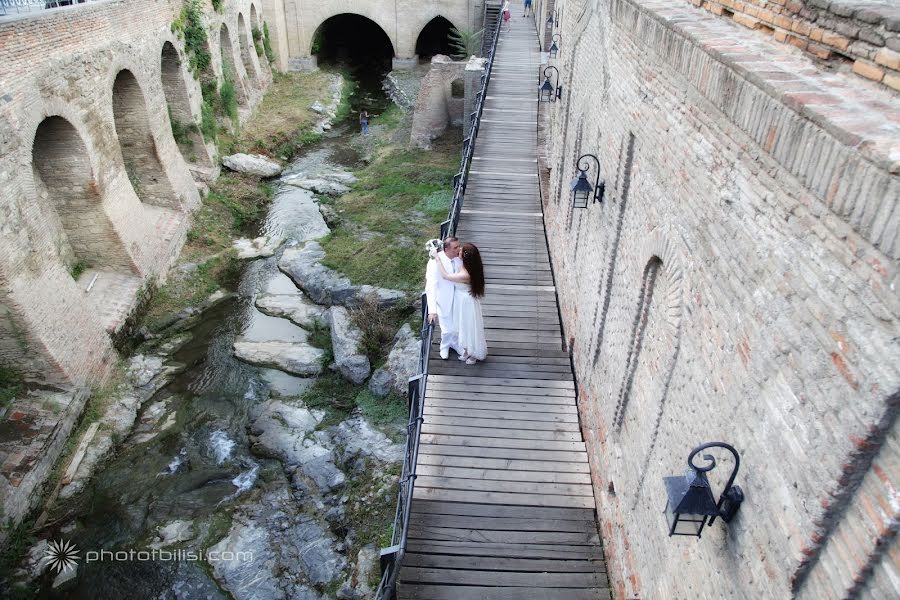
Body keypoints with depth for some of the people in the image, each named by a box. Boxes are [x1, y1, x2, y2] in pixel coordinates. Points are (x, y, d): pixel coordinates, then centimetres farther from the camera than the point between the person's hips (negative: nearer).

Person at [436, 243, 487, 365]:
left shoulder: (465, 275, -39)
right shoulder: (470, 266, -15)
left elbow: (445, 275, -28)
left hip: (467, 303, -8)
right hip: (463, 301, 8)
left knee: (470, 327, 16)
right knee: (464, 326, 27)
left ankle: (475, 353, 41)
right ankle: (467, 350, 50)